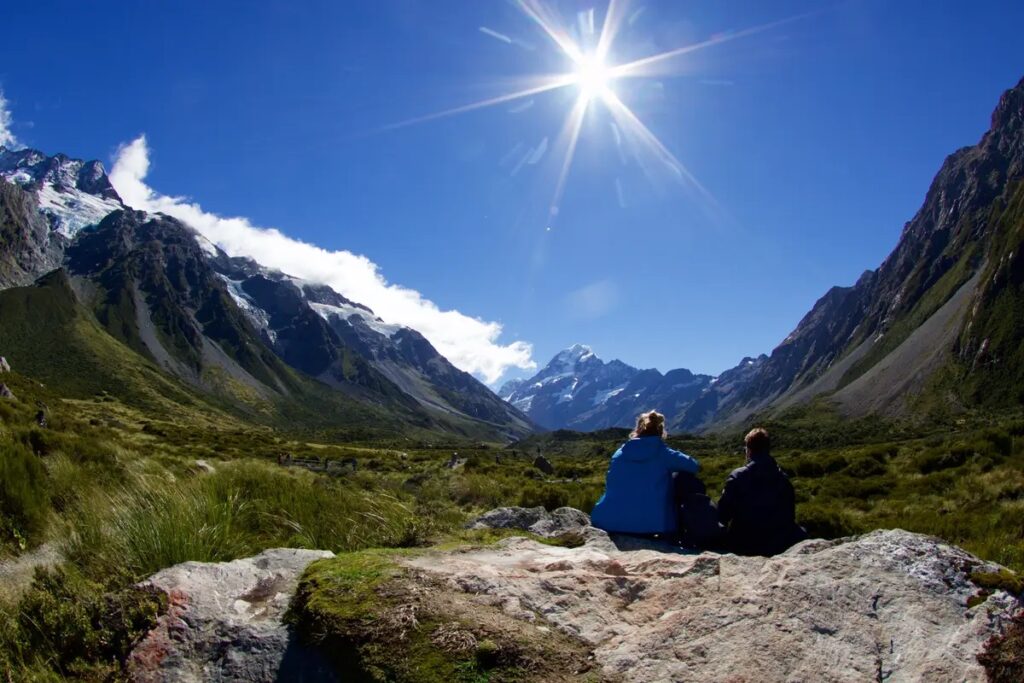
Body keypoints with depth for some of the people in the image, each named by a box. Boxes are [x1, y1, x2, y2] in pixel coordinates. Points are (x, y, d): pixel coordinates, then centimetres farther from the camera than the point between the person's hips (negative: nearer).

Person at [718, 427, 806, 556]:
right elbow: (790, 515, 3)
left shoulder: (737, 477, -12)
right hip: (777, 546, 1)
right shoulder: (783, 478, -4)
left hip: (742, 546, -1)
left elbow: (722, 516, -10)